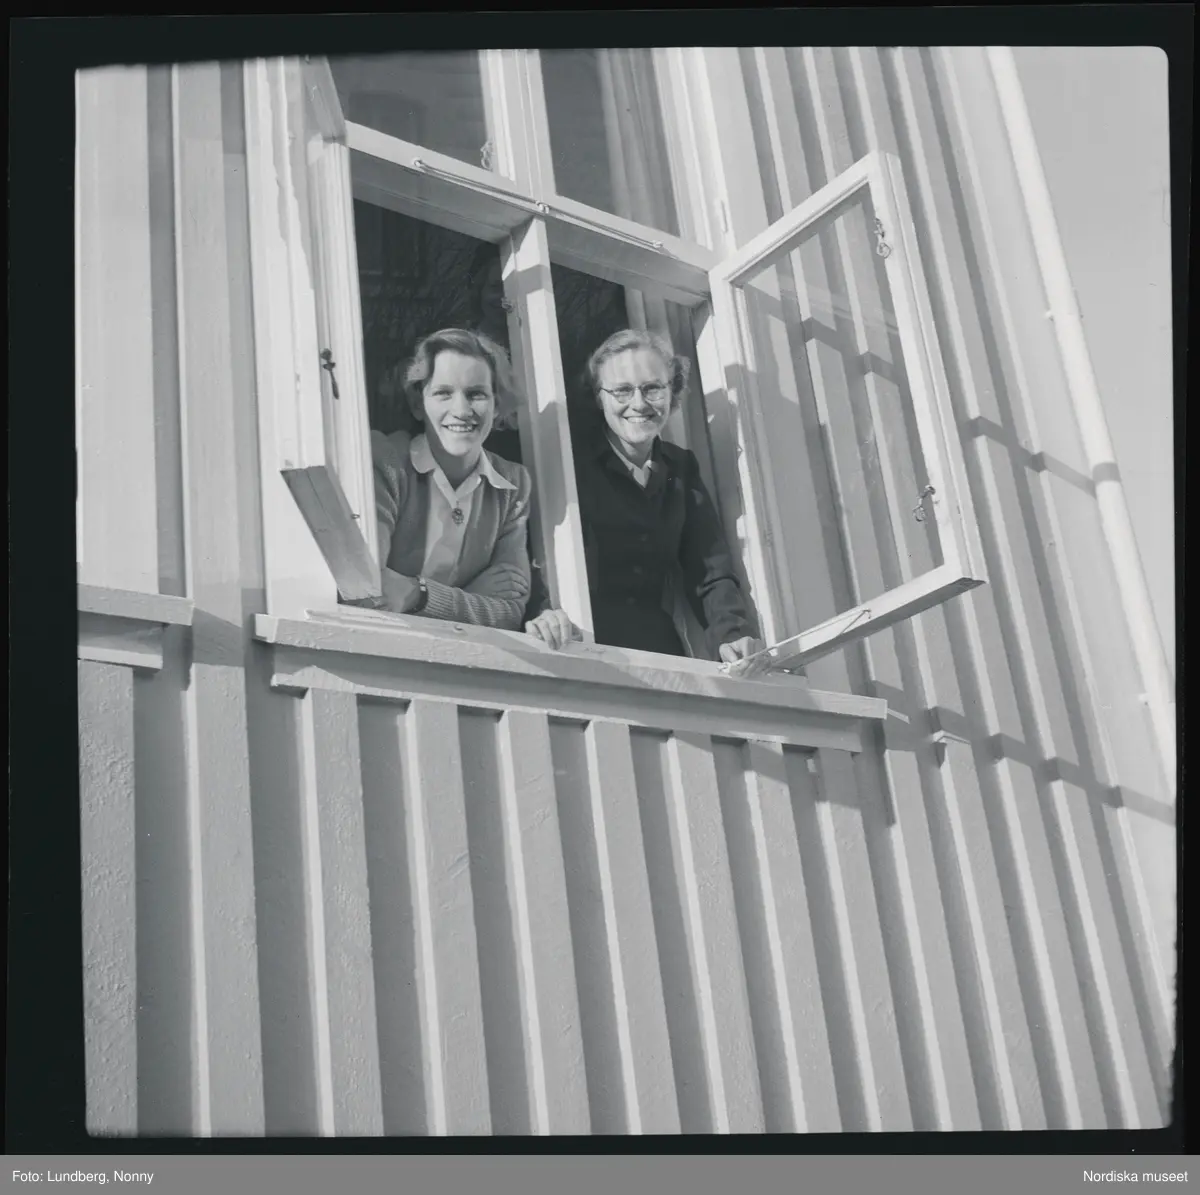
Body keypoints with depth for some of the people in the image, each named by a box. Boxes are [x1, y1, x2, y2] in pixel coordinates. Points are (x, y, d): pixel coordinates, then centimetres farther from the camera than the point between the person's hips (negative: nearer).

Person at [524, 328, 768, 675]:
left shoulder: (682, 468, 14)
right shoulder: (570, 461, -3)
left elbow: (711, 573, 8)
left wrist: (733, 635, -12)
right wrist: (546, 610, -37)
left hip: (661, 654, 4)